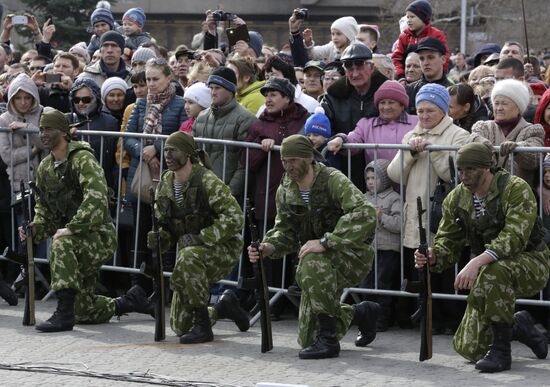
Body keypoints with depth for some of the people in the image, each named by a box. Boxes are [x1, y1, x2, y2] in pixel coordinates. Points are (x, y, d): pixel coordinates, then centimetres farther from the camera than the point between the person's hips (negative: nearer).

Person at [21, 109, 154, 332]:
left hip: (99, 236, -8)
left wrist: (71, 228, -35)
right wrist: (34, 228, -4)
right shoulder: (44, 168, 10)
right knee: (84, 312, 7)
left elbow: (96, 198, -28)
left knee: (61, 246, -38)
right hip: (75, 241, 8)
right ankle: (130, 302, 33)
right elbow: (43, 206, 17)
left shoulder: (82, 159, -14)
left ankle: (64, 314, -35)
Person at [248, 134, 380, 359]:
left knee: (312, 264, -40)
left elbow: (366, 214, -35)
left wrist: (326, 242, -40)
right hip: (320, 259, 7)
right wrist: (269, 247, -17)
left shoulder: (332, 180, -22)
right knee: (308, 338, 5)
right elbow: (285, 230, 6)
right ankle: (362, 313, 33)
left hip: (353, 254, -7)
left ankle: (329, 340, -27)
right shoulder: (285, 191, -1)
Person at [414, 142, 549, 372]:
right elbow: (448, 241, 2)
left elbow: (514, 238, -31)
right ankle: (519, 327, 27)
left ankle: (501, 351, -26)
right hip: (487, 271, 6)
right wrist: (432, 257, -22)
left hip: (529, 264, -6)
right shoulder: (456, 199, 1)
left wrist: (476, 262, -44)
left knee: (493, 272, -41)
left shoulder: (516, 189, -19)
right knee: (469, 349, -4)